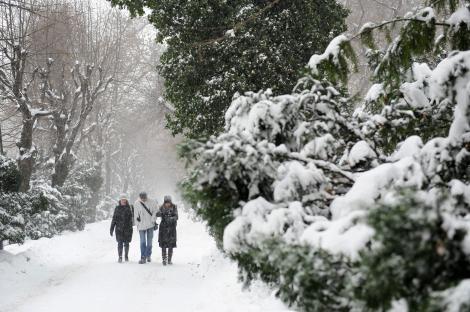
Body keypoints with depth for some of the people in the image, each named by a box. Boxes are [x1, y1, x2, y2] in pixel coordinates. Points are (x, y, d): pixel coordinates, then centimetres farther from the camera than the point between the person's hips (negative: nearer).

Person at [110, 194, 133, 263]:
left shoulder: (128, 208, 5)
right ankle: (120, 257, -1)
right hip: (119, 229, 0)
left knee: (126, 243, 6)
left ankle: (126, 256, 22)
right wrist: (112, 228, 6)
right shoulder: (117, 208, 6)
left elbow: (131, 218, 4)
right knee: (120, 243, -7)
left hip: (127, 229, 1)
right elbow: (114, 219, 9)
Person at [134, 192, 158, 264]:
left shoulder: (150, 202, -5)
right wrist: (137, 224, -1)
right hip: (141, 225, -1)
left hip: (150, 225, 1)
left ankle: (148, 255, 23)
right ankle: (143, 257, -4)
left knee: (149, 241, 10)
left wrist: (153, 220, -4)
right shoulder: (137, 203, -5)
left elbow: (155, 211, 3)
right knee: (142, 242, -5)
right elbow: (136, 215, 1)